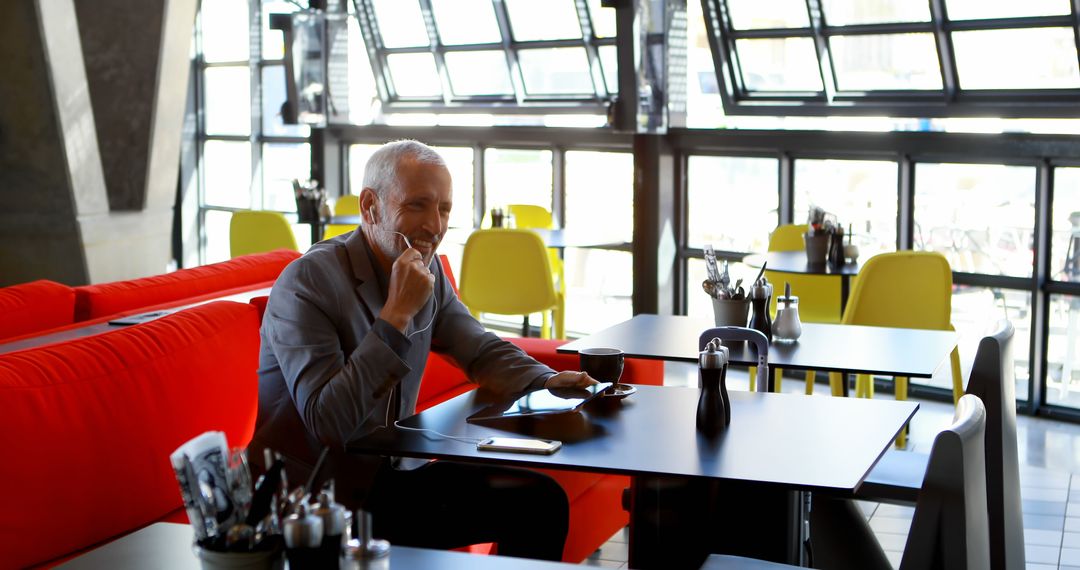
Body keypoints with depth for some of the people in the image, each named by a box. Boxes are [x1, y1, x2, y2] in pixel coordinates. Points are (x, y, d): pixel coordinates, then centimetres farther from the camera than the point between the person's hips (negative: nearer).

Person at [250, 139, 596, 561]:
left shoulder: (429, 272, 4)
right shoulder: (308, 281, -19)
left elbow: (483, 351, 13)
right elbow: (327, 422, -28)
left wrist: (548, 380, -8)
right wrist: (397, 314, -29)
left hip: (393, 476, 8)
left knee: (540, 500, 1)